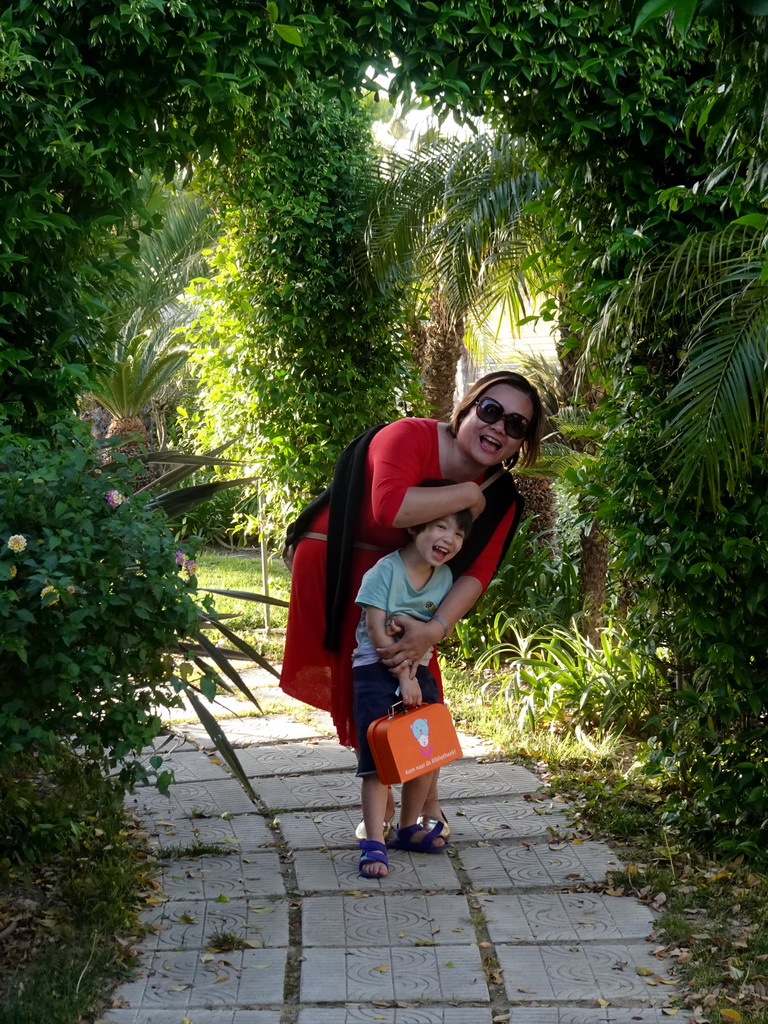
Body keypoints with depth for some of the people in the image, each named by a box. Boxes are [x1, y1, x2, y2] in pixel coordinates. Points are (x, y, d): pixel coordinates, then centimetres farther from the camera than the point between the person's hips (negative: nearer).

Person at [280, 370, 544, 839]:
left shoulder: (500, 497, -8)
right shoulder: (410, 437, -26)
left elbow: (476, 573, -16)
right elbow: (391, 507, -44)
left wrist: (435, 629, -33)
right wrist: (469, 494, -31)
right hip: (334, 566, -4)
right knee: (360, 687, 0)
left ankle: (429, 803, 19)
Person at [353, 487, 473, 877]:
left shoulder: (444, 578, 2)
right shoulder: (385, 571, -15)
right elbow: (376, 630, -17)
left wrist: (413, 668, -13)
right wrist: (402, 675, -16)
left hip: (418, 671, 6)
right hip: (375, 670, -6)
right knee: (377, 758, -10)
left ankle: (409, 828, 26)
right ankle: (374, 843, -8)